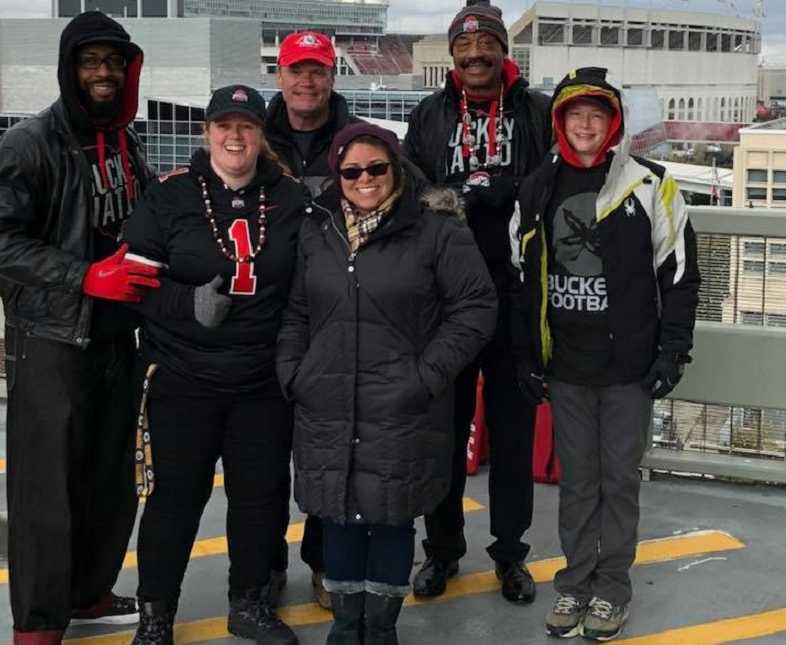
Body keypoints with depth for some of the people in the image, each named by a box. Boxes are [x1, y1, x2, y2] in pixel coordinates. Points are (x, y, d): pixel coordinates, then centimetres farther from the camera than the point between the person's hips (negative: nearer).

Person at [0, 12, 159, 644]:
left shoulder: (127, 143, 13)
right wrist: (87, 278, -21)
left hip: (116, 336, 6)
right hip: (51, 339, -6)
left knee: (113, 477, 11)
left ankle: (89, 592, 29)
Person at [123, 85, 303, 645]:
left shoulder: (289, 199, 2)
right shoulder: (169, 196, -4)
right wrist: (191, 303, -20)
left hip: (264, 382, 3)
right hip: (182, 380, -2)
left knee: (261, 493, 11)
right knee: (176, 494, 4)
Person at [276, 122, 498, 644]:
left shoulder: (437, 232, -4)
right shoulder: (316, 234, 9)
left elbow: (476, 306, -6)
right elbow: (295, 312, 15)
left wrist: (428, 374, -11)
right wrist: (291, 372, 3)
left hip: (403, 413, -3)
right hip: (327, 410, 4)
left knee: (391, 517, 5)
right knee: (338, 514, 11)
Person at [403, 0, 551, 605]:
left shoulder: (538, 112, 3)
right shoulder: (430, 115, 8)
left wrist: (483, 195, -13)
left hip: (517, 298, -1)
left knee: (513, 430, 9)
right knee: (445, 428, 10)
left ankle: (511, 551, 23)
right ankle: (443, 548, 25)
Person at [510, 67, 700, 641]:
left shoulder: (649, 187, -5)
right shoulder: (538, 190, 6)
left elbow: (680, 273, -3)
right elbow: (522, 278, 11)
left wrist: (673, 350, -6)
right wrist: (525, 356, 8)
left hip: (629, 366, -3)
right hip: (565, 366, 3)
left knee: (620, 477, 6)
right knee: (576, 478, 11)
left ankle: (612, 587, 20)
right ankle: (576, 581, 24)